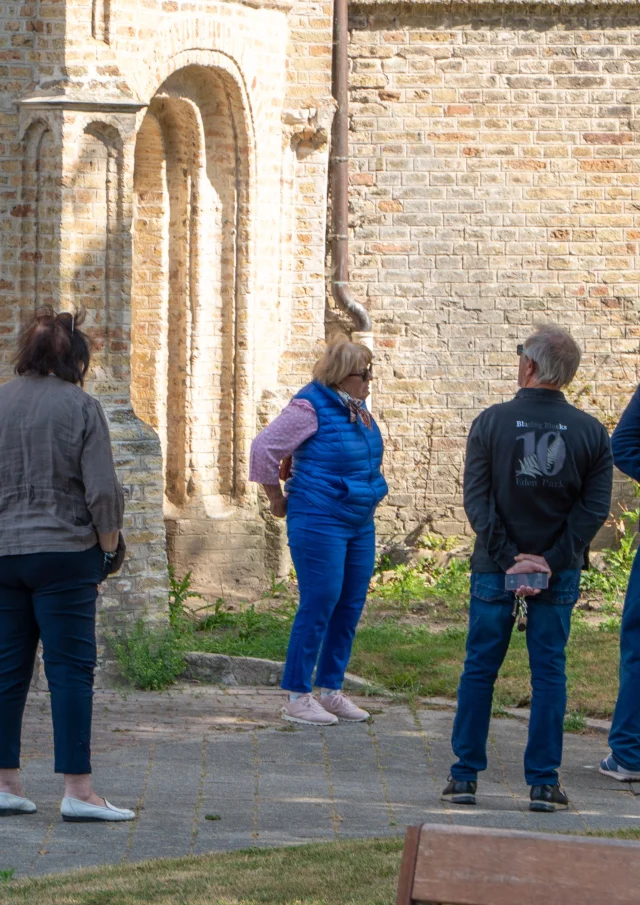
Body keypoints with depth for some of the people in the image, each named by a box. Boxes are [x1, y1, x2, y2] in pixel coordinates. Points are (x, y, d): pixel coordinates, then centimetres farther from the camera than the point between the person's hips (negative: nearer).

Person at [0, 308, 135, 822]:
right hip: (63, 553, -4)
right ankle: (78, 790, -4)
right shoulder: (81, 408, -8)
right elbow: (103, 492, -10)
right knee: (71, 669, -2)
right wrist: (108, 548, 5)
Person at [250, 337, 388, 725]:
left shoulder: (357, 408, 10)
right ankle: (297, 697, 0)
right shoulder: (311, 407, -15)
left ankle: (331, 690, 19)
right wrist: (278, 500, -5)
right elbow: (264, 448, -13)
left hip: (360, 524, 8)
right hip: (319, 523, -8)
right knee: (318, 606, -7)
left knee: (351, 607, 9)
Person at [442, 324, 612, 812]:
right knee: (549, 672, 6)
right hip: (559, 574, 1)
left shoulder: (492, 422, -6)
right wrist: (552, 561, -8)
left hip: (495, 570, -1)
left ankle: (465, 776, 10)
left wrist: (508, 559, -10)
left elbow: (477, 500, -10)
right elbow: (595, 508, -6)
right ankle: (544, 782, 5)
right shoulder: (590, 432, -2)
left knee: (480, 670, 9)